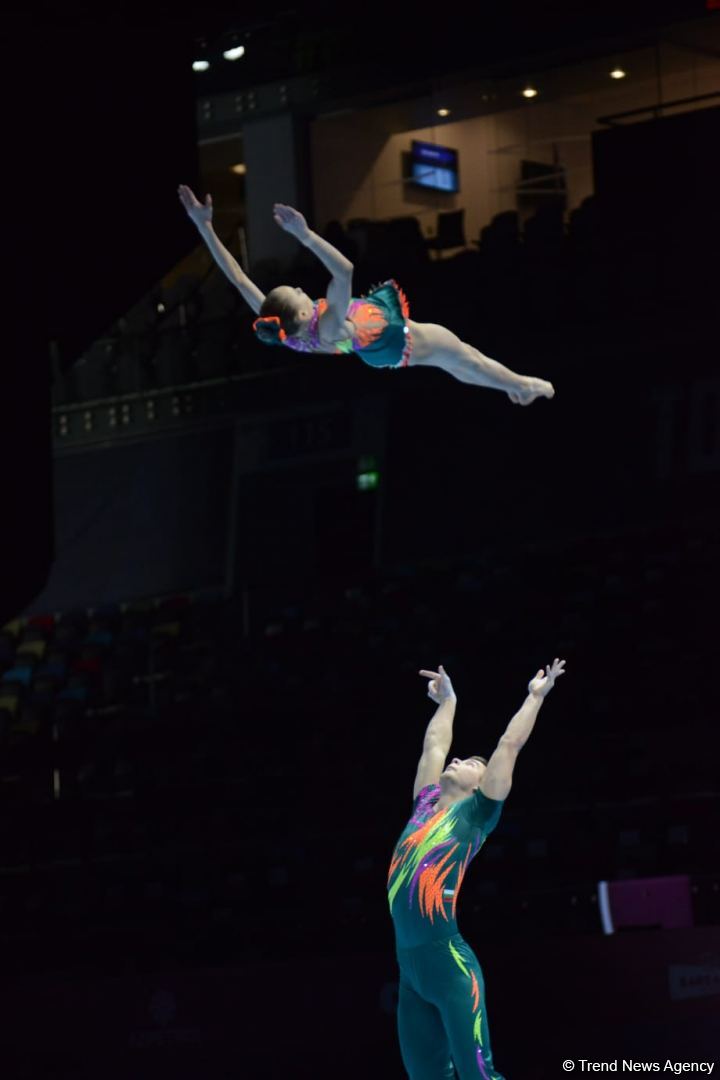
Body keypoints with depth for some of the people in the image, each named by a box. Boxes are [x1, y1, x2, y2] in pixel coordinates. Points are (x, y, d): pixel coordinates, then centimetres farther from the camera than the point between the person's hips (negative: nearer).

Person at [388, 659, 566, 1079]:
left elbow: (509, 746, 5)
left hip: (448, 959, -7)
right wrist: (447, 703, 44)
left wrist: (535, 697, 14)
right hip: (408, 961, 7)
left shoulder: (476, 812, 4)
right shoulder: (427, 803, 17)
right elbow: (433, 745, 32)